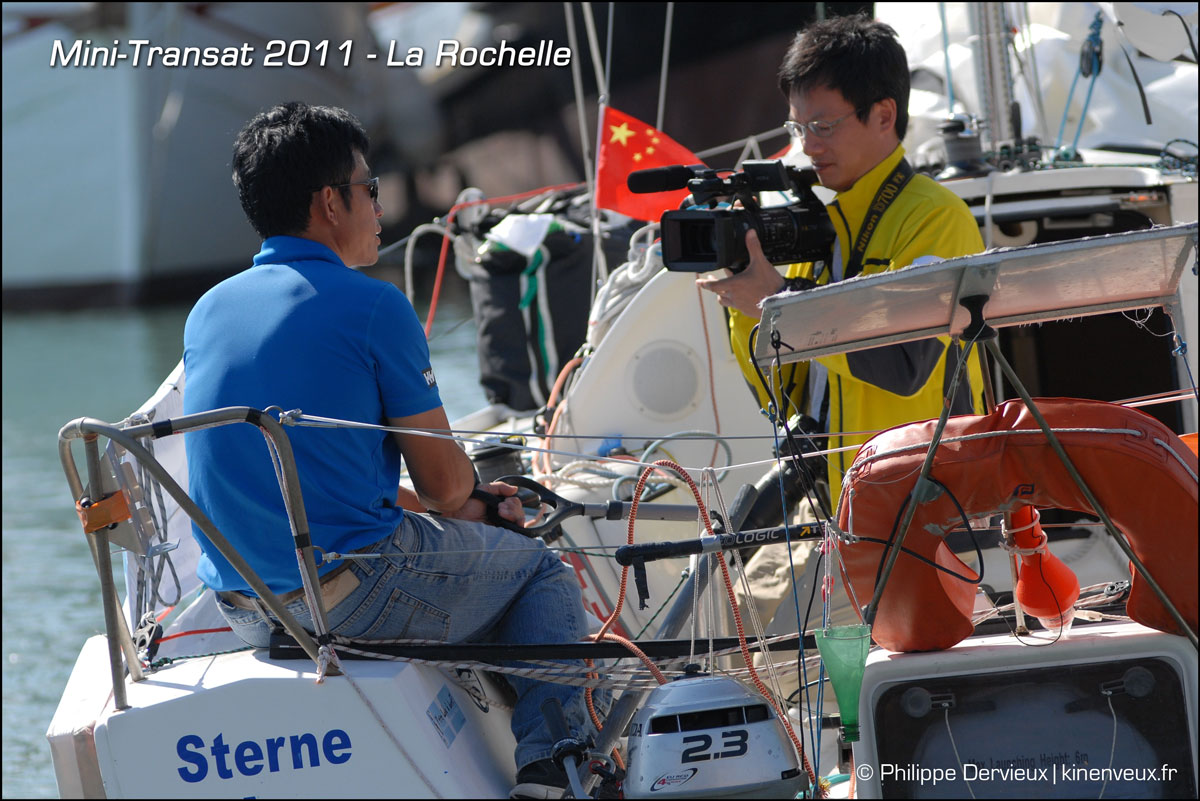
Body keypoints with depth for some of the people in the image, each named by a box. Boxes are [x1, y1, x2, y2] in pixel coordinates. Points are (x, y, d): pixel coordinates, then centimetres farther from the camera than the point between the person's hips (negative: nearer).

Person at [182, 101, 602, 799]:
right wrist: (466, 499, 19)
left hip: (244, 609, 7)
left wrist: (464, 503, 22)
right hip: (354, 596, -7)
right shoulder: (373, 306, -11)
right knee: (541, 570, 18)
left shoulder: (208, 311, 10)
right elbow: (443, 478, -7)